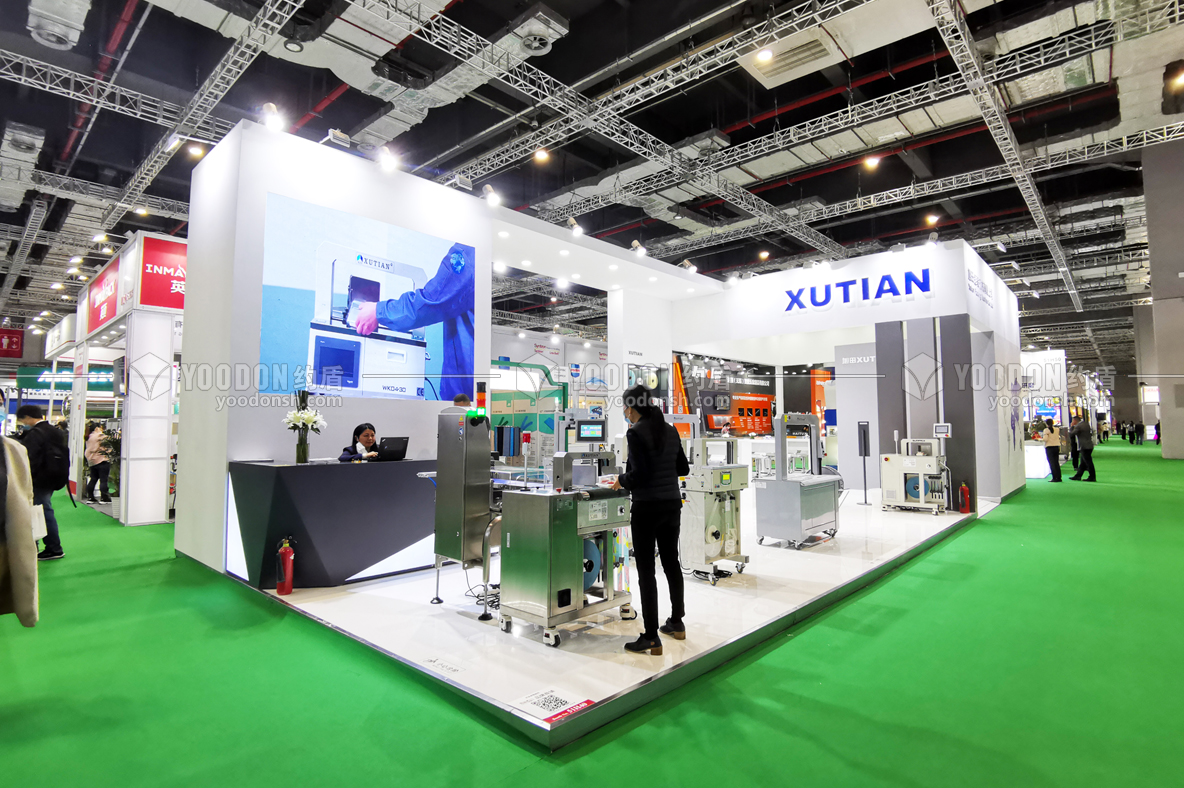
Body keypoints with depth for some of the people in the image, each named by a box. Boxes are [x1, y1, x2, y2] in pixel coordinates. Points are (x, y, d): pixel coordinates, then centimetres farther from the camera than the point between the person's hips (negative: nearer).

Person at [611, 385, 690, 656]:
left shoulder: (635, 432, -14)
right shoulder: (670, 430, 8)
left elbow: (640, 473, -20)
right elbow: (683, 468, 13)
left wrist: (622, 480, -2)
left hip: (647, 506, -7)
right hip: (672, 503, 7)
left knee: (646, 569, 0)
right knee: (671, 562, 19)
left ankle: (651, 637, 5)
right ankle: (677, 623, 32)